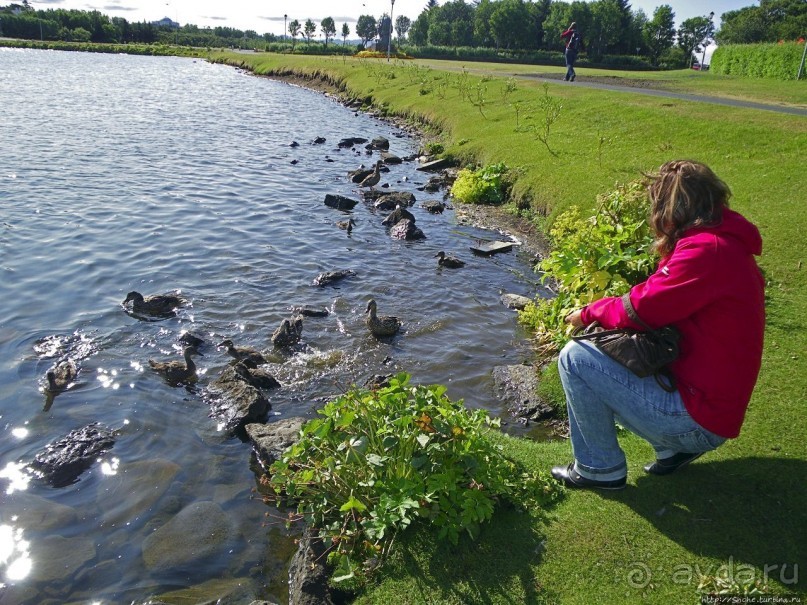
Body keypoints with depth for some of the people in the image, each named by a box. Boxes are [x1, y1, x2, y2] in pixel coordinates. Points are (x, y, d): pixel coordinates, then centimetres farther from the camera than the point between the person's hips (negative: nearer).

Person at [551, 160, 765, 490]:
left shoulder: (707, 250, -23)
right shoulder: (728, 244, 9)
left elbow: (642, 310, -21)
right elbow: (667, 304, 10)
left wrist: (589, 313, -3)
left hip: (698, 418, -10)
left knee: (575, 358, -13)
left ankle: (600, 469, 5)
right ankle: (674, 447, 17)